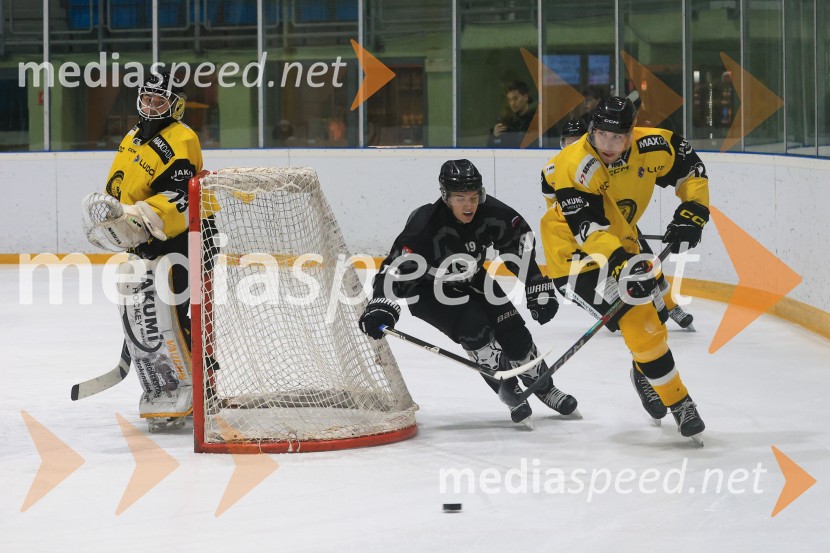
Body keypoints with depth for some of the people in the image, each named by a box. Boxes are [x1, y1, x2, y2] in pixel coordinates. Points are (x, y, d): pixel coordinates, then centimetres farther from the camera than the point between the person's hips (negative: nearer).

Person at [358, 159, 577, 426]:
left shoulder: (494, 214, -22)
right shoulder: (426, 226, -35)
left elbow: (523, 251, -6)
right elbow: (397, 268, -39)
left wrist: (539, 290, -7)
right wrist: (381, 308, -51)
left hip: (472, 281, 5)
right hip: (429, 290, -4)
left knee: (512, 330, -1)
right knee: (474, 329, -25)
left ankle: (545, 389, 23)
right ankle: (509, 393, -8)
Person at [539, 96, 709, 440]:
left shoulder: (651, 147, -16)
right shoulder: (573, 166, -31)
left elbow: (691, 167, 3)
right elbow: (590, 230, -36)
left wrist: (691, 213, -8)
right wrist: (622, 265, -46)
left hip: (620, 240, 7)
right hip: (575, 252, -7)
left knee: (653, 316, 17)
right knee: (639, 321, -17)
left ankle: (645, 374, 47)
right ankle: (677, 402, -5)